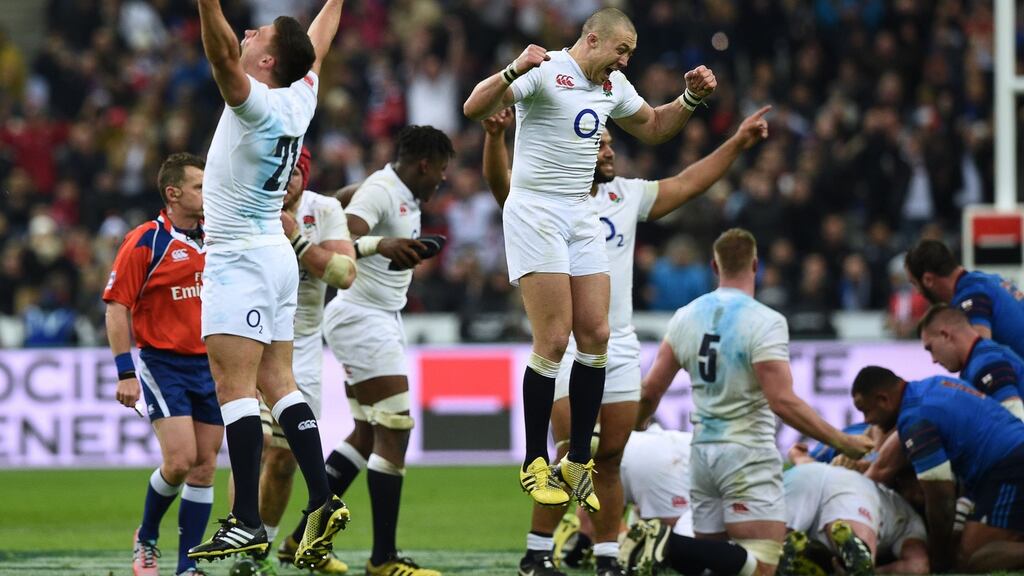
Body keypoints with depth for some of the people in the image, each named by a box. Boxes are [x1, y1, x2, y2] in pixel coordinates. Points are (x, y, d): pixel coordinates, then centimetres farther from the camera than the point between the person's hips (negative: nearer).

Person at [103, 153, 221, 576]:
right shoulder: (145, 241, -8)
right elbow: (117, 306, -8)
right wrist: (125, 372, -13)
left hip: (209, 365, 6)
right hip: (163, 363, -6)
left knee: (205, 466, 2)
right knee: (180, 460, -15)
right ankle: (146, 540, 10)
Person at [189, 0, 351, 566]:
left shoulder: (259, 103, -17)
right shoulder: (301, 99, 5)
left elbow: (223, 54, -34)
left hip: (241, 259, -9)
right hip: (276, 256, 9)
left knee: (234, 387, -12)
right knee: (278, 383, 10)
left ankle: (246, 521, -17)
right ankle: (322, 501, 6)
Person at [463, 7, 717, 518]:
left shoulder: (612, 86, 12)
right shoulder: (546, 71, -12)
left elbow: (653, 127, 28)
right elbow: (474, 108, -22)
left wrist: (692, 98, 11)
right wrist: (513, 72, -39)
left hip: (582, 217, 7)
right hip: (535, 212, -7)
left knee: (595, 336, 1)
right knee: (553, 340, -11)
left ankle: (578, 462, 9)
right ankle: (535, 464, 0)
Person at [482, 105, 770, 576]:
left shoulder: (626, 196, 11)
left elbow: (686, 185, 19)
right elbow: (501, 184, -24)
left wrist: (738, 143, 16)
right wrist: (495, 137, -43)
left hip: (620, 350, 5)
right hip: (567, 349, -5)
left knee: (609, 460, 7)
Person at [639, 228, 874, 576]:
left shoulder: (686, 317, 6)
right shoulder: (764, 322, -12)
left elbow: (652, 390, 10)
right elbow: (782, 402, -18)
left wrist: (634, 429, 30)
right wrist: (840, 442, -11)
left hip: (703, 452, 7)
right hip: (748, 453, -7)